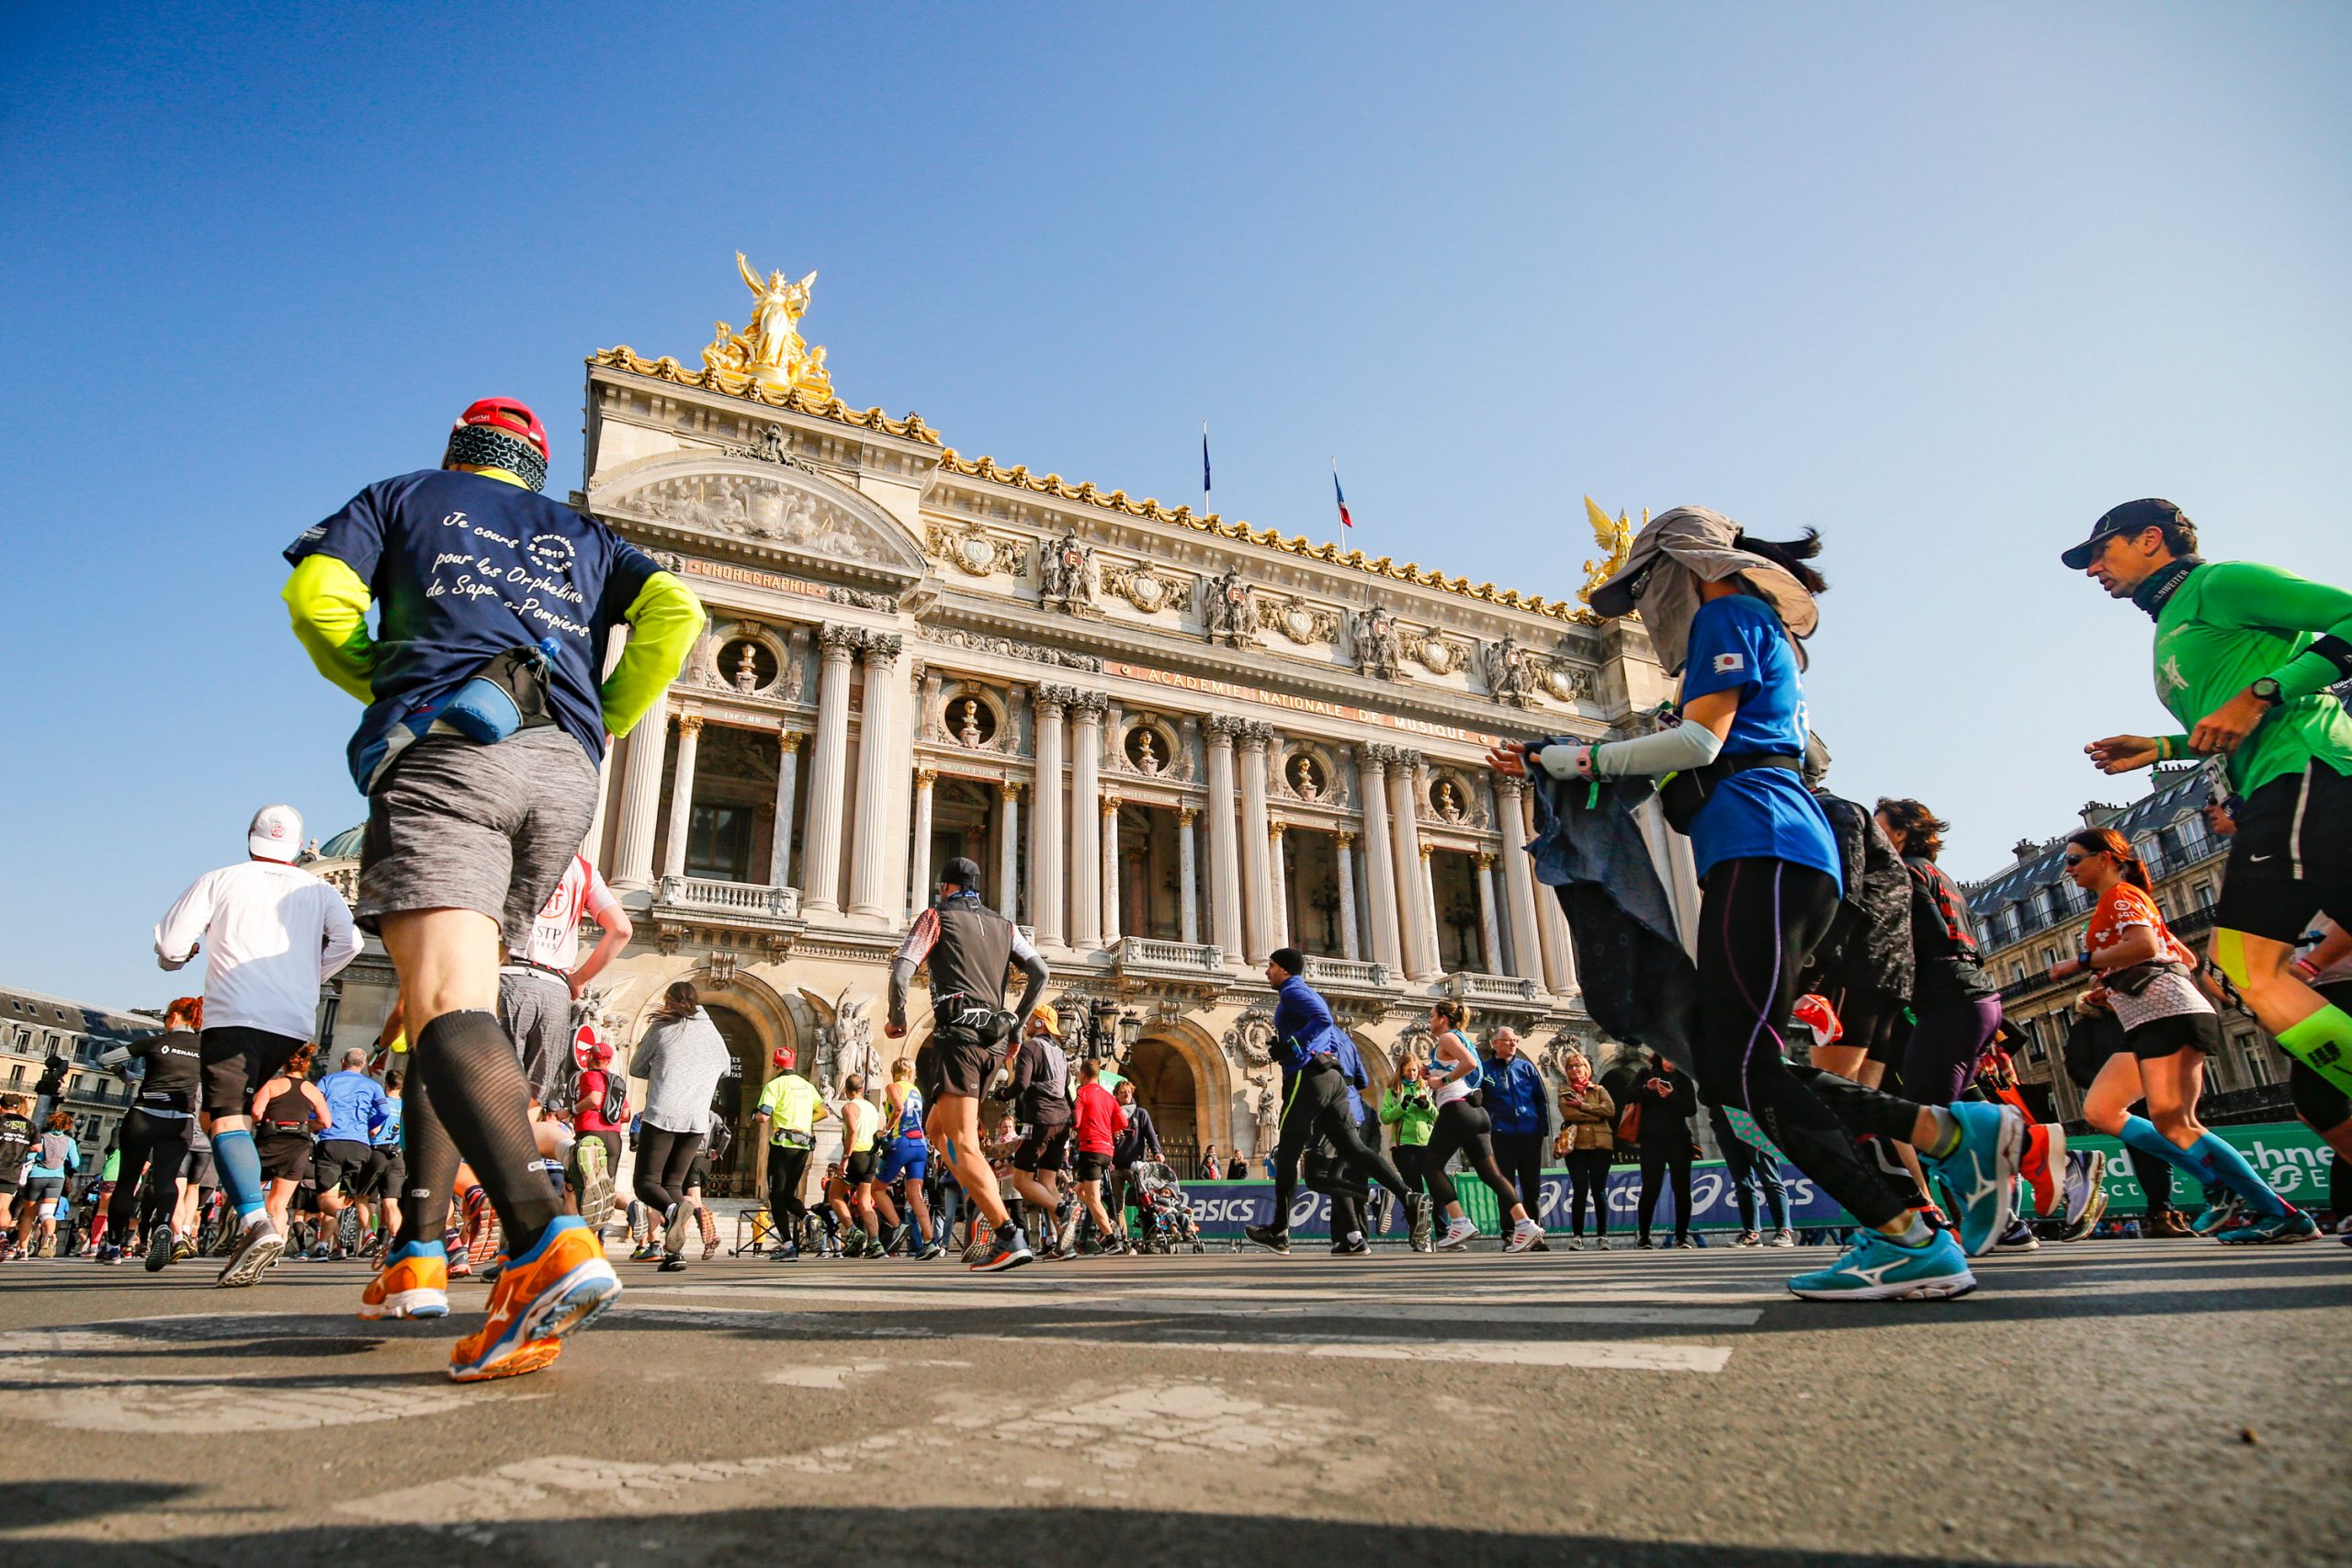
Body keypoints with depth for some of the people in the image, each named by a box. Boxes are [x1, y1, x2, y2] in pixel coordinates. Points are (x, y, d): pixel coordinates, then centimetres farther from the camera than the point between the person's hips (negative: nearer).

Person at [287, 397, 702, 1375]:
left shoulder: (403, 496, 24)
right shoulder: (579, 536, 30)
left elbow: (315, 596, 7)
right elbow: (675, 613, 11)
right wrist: (604, 722, 17)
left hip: (443, 747, -4)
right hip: (563, 770, 5)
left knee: (446, 1008, -20)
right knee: (449, 1005, 17)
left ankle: (549, 1249, -41)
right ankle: (418, 1253, 15)